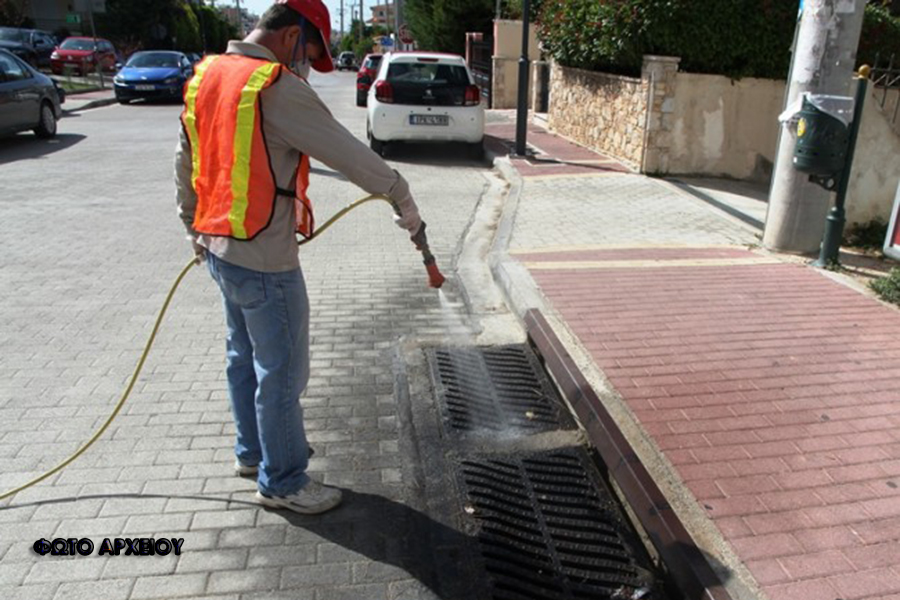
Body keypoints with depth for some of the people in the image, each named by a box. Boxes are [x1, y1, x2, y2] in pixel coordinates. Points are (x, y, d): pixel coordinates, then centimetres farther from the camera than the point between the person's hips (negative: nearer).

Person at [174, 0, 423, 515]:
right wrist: (404, 201, -4)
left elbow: (186, 163, 16)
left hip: (219, 247, 10)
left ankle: (253, 451, 39)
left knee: (245, 357, 22)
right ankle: (282, 482, 19)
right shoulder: (278, 88, -18)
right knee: (281, 372, 4)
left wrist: (194, 227, 26)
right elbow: (350, 154, -16)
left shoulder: (208, 75, 9)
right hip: (264, 259, -9)